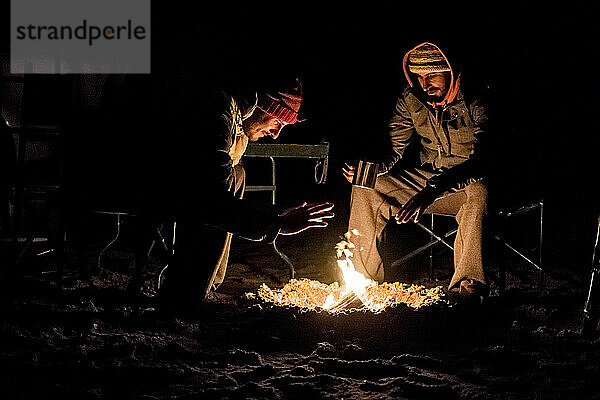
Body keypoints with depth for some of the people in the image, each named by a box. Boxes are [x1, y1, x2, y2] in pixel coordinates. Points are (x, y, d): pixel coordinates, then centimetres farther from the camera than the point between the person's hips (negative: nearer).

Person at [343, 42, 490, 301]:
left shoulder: (474, 104, -23)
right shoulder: (412, 99, -6)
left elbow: (481, 164, -33)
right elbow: (393, 149, 0)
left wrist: (434, 190, -47)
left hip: (466, 184, -6)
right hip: (426, 177, 6)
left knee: (478, 195, -41)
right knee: (365, 190, -8)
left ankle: (468, 286, -34)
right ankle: (363, 277, 1)